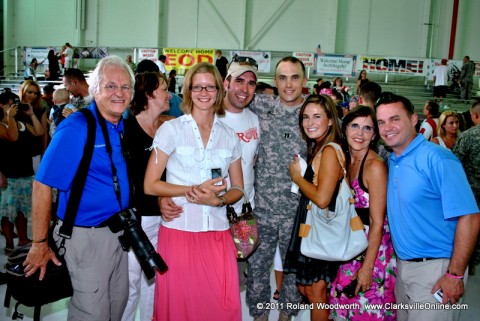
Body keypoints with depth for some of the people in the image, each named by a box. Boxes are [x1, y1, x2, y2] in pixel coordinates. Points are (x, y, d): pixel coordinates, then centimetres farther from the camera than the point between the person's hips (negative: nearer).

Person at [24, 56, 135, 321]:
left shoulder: (125, 127, 3)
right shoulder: (75, 129, -19)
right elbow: (42, 185, -19)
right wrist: (40, 244, -17)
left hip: (118, 230, 7)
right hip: (87, 235, -7)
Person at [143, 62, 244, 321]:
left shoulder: (229, 136, 9)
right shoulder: (171, 129, 0)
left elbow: (238, 188, 13)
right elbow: (150, 185, -3)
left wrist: (218, 199, -8)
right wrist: (194, 190, -14)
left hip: (218, 234, 3)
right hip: (179, 230, -2)